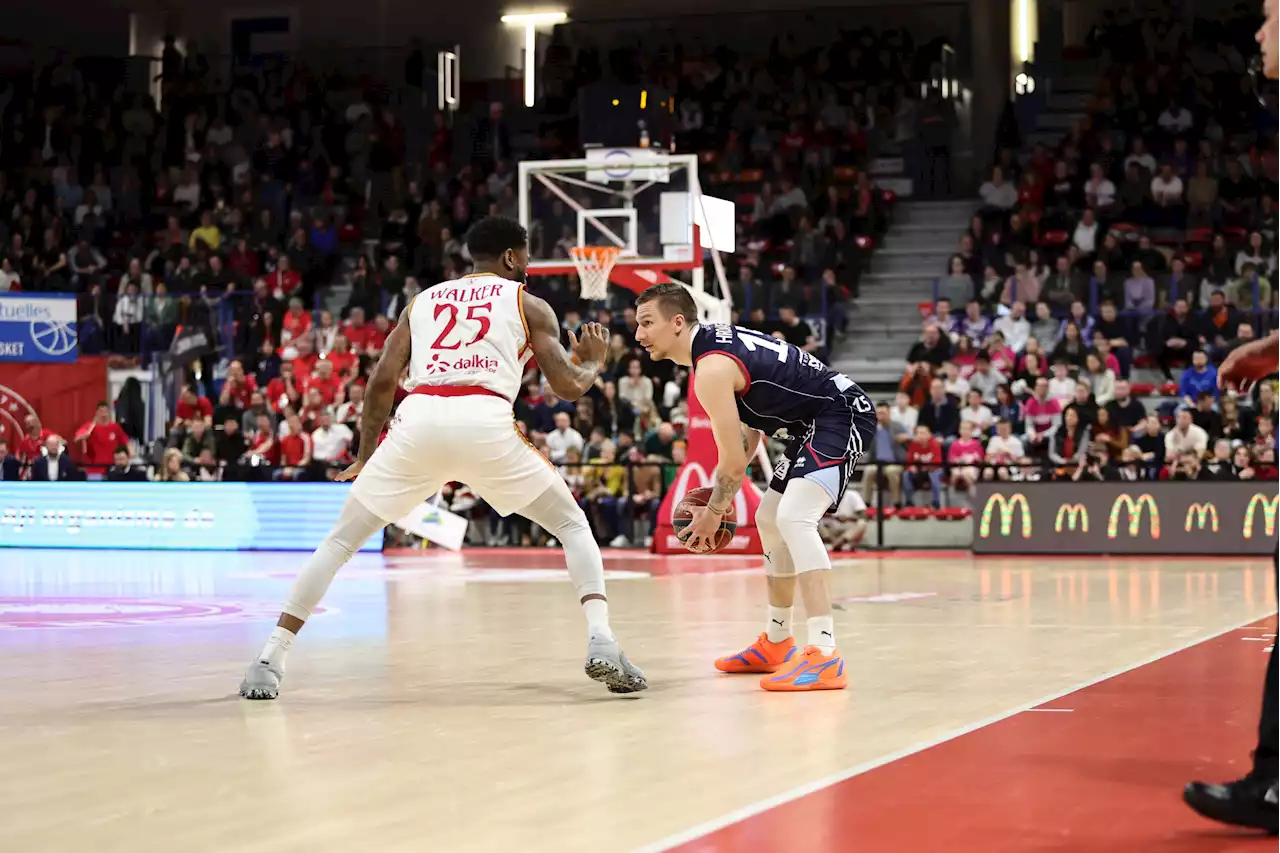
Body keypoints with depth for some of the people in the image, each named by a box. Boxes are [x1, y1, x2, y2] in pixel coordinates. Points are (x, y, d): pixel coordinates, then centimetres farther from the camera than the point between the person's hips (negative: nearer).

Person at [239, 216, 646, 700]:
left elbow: (382, 381, 18)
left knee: (341, 539, 15)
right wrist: (593, 361, 37)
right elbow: (569, 387, 14)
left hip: (418, 420, 2)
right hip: (486, 423, -2)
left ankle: (271, 659, 6)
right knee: (573, 525, 16)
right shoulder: (529, 305, 21)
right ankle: (601, 643, -3)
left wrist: (365, 456, 28)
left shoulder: (422, 301, 28)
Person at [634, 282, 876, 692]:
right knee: (769, 520, 21)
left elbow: (733, 460, -16)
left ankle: (824, 656, -34)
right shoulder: (717, 339, 10)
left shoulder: (711, 368, -20)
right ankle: (776, 644, 35)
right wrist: (719, 501, 16)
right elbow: (751, 429, 18)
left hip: (843, 416, -11)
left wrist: (715, 512, 0)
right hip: (817, 424, 11)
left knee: (794, 517, -28)